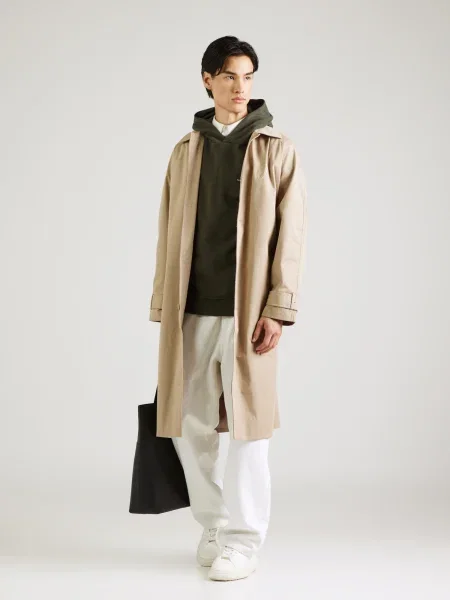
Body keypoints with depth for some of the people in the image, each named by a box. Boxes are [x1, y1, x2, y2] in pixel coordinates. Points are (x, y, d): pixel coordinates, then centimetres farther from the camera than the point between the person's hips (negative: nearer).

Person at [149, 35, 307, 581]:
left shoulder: (276, 149, 3)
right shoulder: (185, 151, 12)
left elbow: (290, 234, -3)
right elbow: (168, 235, 12)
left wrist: (278, 309, -10)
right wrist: (164, 307, 7)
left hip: (247, 309, -3)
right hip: (191, 311, 4)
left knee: (246, 424, -1)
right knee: (188, 425, 7)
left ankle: (243, 541, 11)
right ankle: (212, 524, 25)